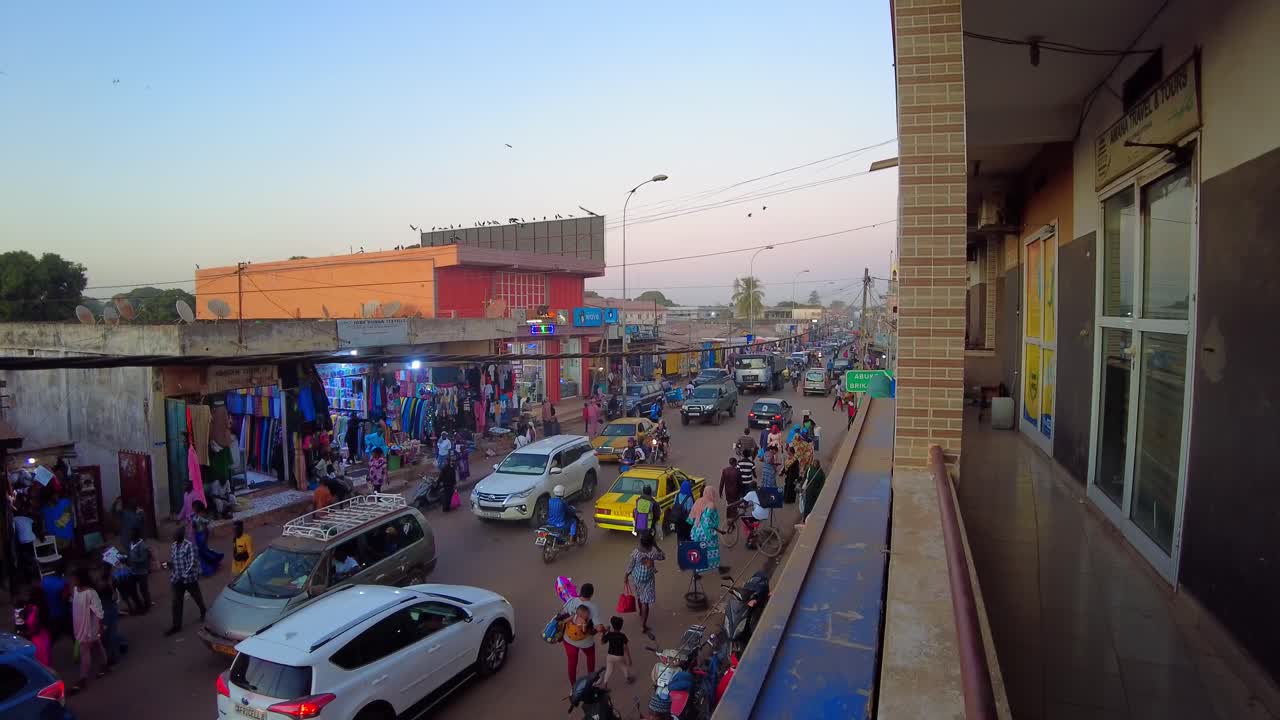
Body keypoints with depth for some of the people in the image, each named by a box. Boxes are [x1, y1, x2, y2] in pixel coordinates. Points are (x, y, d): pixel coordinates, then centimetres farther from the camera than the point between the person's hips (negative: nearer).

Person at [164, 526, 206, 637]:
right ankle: (176, 625, 14)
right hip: (176, 579, 5)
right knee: (176, 603, 5)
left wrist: (185, 575, -24)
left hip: (189, 578, -5)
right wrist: (169, 564, -6)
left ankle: (203, 613, 39)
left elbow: (192, 562, -19)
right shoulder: (172, 546, 4)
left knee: (197, 598, 15)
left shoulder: (189, 545, -16)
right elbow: (172, 561, 16)